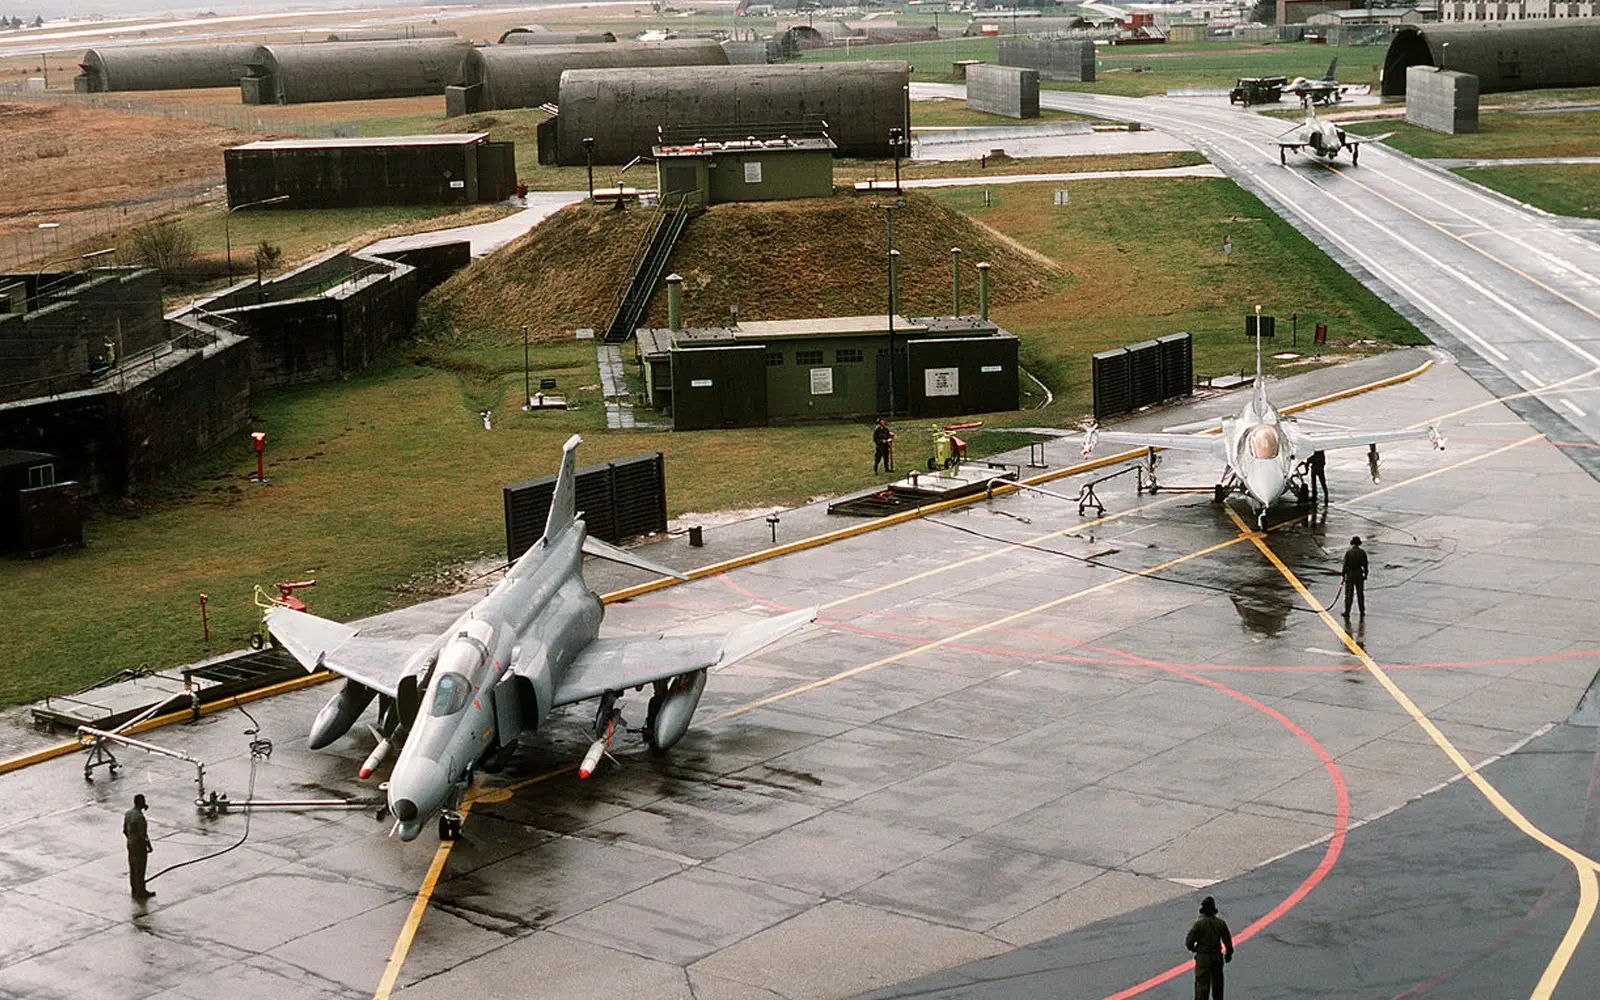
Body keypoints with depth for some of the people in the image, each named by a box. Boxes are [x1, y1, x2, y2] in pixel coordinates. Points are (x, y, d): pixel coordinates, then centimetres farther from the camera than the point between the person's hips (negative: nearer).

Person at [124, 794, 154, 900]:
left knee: (132, 868, 17)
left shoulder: (128, 813, 0)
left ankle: (135, 891, 28)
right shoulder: (140, 817, -26)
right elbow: (143, 835, -24)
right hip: (139, 846, -8)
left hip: (130, 844, 8)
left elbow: (125, 830, 9)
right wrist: (149, 846, -10)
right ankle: (140, 893, 14)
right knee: (140, 870, 4)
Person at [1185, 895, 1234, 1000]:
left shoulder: (1199, 924, -16)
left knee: (1202, 984, -1)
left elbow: (1189, 941, -14)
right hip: (1217, 957, 4)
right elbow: (1228, 940, 3)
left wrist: (1193, 948, 8)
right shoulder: (1221, 923, -5)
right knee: (1217, 983, 19)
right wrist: (1228, 953, 19)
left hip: (1203, 958, -4)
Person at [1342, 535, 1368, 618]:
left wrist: (1343, 576, -5)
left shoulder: (1348, 552, -9)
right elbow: (1365, 564, -1)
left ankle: (1347, 614, -2)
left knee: (1349, 595, 1)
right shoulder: (1362, 552, -3)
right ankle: (1362, 613, 21)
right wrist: (1366, 575, 10)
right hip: (1359, 574, 2)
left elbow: (1345, 565, -10)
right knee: (1360, 594, 14)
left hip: (1350, 574, -2)